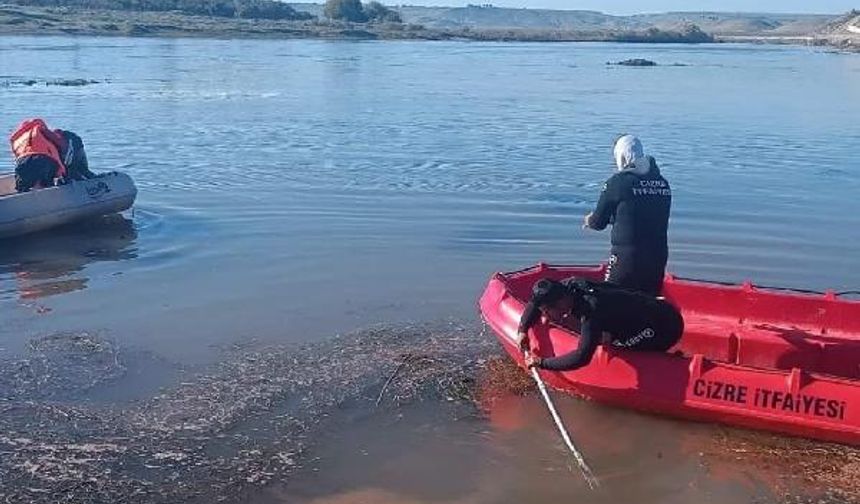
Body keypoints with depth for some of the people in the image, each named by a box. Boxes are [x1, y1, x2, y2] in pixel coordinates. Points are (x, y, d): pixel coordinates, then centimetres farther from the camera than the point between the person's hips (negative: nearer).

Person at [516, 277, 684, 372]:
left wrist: (542, 363, -27)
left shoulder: (592, 311, -31)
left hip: (666, 327, -9)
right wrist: (523, 330, 0)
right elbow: (536, 302, 10)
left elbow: (582, 357, -35)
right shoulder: (572, 285, -7)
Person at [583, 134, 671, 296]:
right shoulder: (663, 183, 7)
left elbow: (598, 222, -3)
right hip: (658, 257, 6)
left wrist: (589, 220, 21)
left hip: (626, 258, -5)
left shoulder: (618, 182, -9)